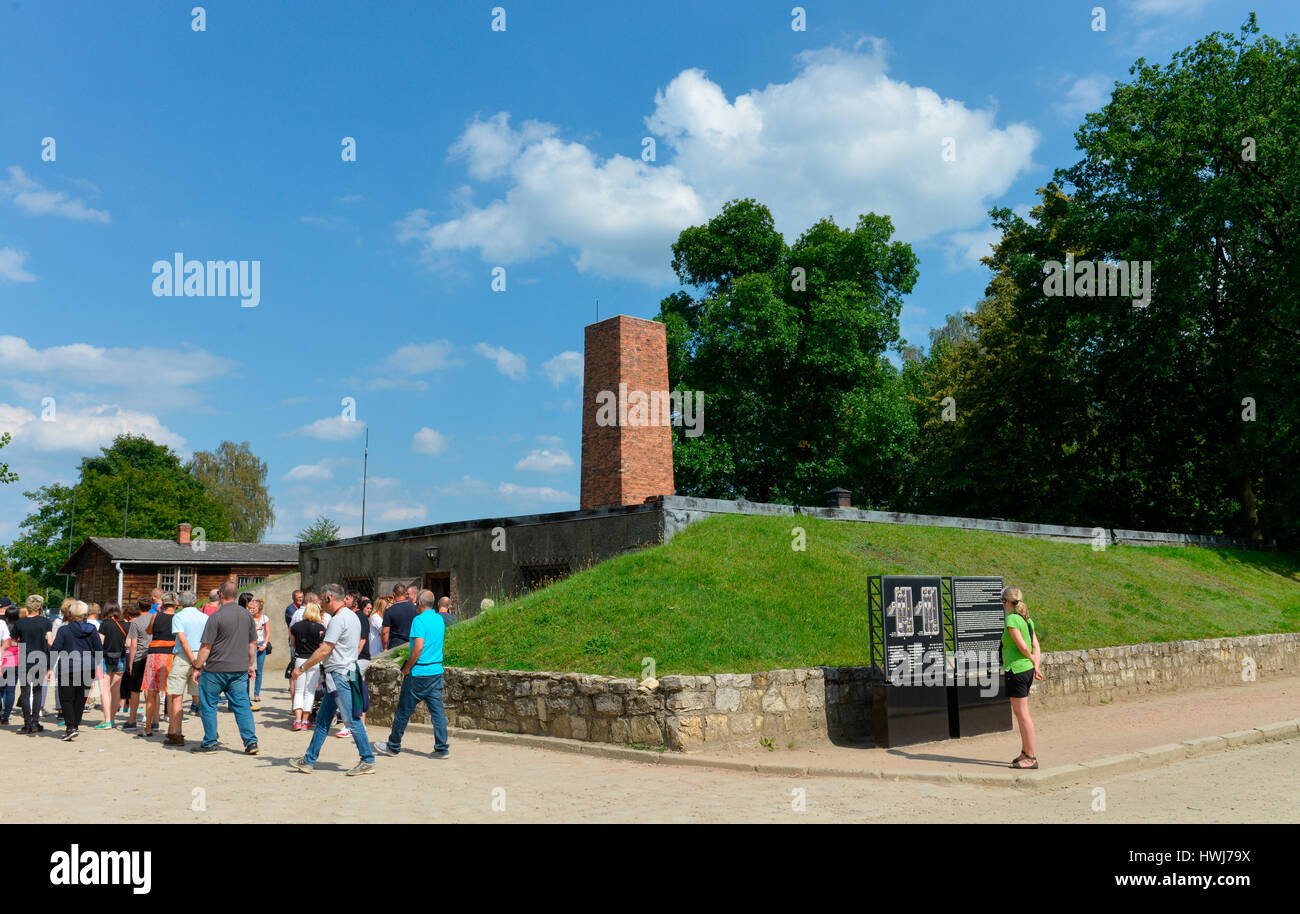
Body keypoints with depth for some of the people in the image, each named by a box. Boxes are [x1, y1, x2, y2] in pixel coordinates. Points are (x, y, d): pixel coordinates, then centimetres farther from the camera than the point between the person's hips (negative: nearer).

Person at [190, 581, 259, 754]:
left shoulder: (216, 616, -11)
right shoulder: (246, 614, 5)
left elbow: (206, 647, -10)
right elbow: (253, 643, 12)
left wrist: (197, 667, 0)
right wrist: (251, 665, 21)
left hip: (217, 668, -5)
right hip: (240, 669, 5)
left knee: (208, 704, 10)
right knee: (242, 704, 7)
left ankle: (210, 743, 14)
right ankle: (251, 741, 0)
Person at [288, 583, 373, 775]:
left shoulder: (339, 619, -17)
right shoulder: (353, 616, 15)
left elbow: (324, 650, -18)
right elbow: (358, 646, 21)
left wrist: (302, 668, -9)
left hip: (339, 675, -10)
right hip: (339, 676, 10)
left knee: (351, 720, -6)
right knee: (322, 719, 14)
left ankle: (368, 761, -1)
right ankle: (309, 761, 20)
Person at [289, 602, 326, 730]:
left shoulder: (296, 626, 0)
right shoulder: (320, 628, -9)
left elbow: (293, 644, 11)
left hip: (299, 660, 2)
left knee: (299, 691, 9)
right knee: (310, 692, 5)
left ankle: (297, 720, -4)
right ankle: (304, 721, 7)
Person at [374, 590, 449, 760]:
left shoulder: (419, 620, -13)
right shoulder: (440, 619, 10)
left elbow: (419, 646, -21)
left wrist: (407, 668, -11)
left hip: (419, 673, -7)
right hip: (437, 671, 7)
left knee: (404, 710, 7)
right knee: (437, 709, 6)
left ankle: (393, 746, 20)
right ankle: (442, 748, 2)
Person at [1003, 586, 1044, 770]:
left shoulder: (1011, 619, -15)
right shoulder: (1027, 620, 12)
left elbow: (1022, 646, -18)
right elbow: (1036, 647, 9)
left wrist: (1033, 662, -1)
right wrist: (1036, 668, 2)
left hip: (1016, 670, -9)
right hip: (1027, 671, 9)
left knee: (1022, 714, -4)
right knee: (1020, 712, 17)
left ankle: (1031, 758, 0)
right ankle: (1025, 752, 25)